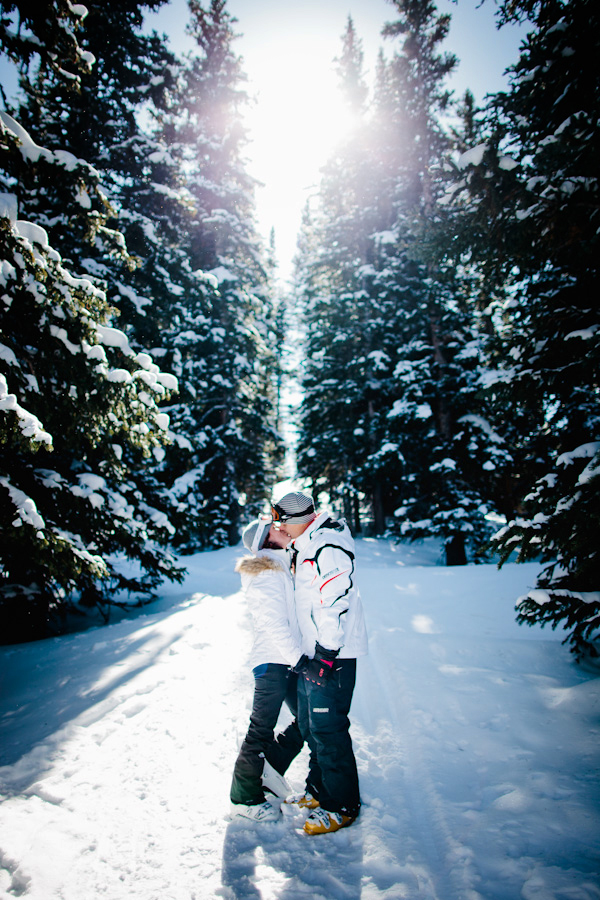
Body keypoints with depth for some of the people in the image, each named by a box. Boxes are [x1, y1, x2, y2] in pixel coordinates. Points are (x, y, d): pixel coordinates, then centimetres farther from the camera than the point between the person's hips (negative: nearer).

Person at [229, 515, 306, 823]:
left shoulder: (283, 567, 16)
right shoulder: (265, 572, -14)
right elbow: (275, 624, -19)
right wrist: (301, 659, -20)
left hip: (289, 660, 9)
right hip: (272, 662, -9)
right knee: (262, 729, 3)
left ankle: (271, 765, 30)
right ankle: (244, 797, 20)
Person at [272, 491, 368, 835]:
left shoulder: (328, 549, -22)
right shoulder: (305, 547, 11)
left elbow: (335, 605, -26)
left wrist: (325, 657, -23)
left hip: (334, 653, -10)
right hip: (314, 651, 10)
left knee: (328, 728, -2)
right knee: (310, 724, 18)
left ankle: (342, 806, 14)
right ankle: (320, 789, 35)